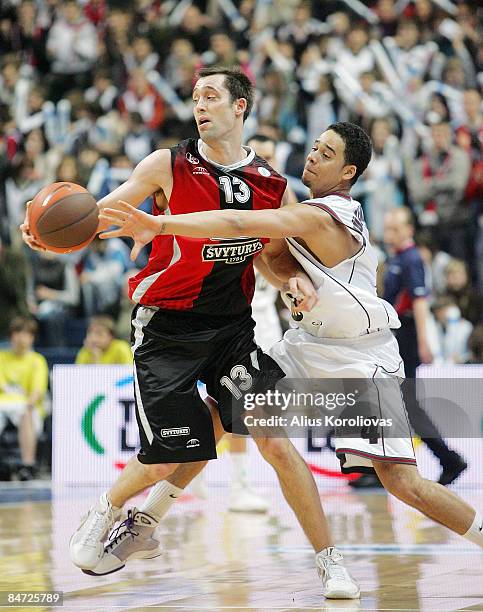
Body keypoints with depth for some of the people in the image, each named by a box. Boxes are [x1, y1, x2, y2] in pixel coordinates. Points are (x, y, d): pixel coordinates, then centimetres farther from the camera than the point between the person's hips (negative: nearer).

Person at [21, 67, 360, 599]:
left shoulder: (270, 184, 3)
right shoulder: (169, 165, -7)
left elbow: (277, 253, 17)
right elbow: (103, 212, -9)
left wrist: (297, 277, -5)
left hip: (233, 326, 2)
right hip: (167, 329, -2)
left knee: (274, 440, -11)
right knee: (165, 457, -3)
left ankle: (328, 562, -1)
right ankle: (103, 513, 29)